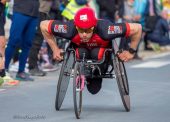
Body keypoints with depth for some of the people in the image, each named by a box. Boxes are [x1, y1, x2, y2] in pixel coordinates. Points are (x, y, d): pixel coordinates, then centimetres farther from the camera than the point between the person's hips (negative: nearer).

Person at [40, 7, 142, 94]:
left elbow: (137, 28, -36)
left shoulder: (105, 29, -43)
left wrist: (131, 52, -23)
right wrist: (55, 49, -17)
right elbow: (44, 25, -23)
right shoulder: (70, 30, -39)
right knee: (81, 54, -30)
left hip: (103, 47, -1)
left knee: (96, 54, -32)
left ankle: (97, 77, 0)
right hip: (81, 47, 1)